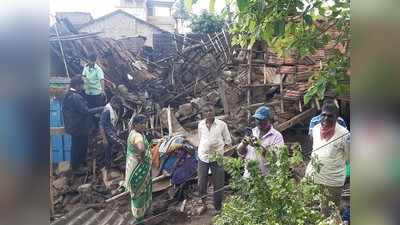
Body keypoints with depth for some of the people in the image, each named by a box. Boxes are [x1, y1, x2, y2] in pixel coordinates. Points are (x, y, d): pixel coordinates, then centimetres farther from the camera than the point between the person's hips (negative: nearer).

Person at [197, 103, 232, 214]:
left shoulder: (222, 124, -7)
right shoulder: (200, 124, 3)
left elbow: (228, 141, 0)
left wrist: (218, 145, -11)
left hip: (217, 158, -3)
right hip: (203, 157, 3)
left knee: (218, 185, 6)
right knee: (201, 184, 10)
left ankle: (218, 208, 24)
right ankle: (204, 204, 35)